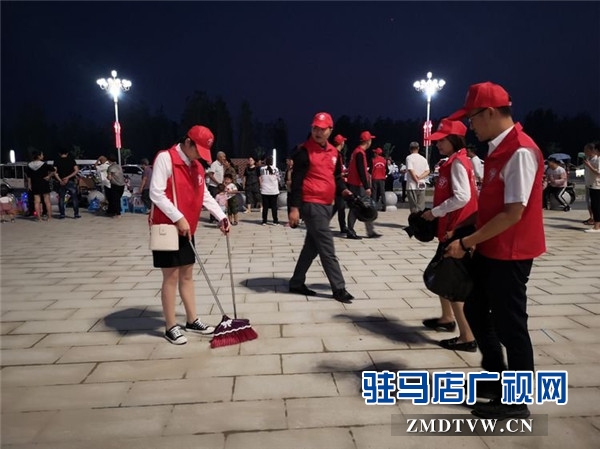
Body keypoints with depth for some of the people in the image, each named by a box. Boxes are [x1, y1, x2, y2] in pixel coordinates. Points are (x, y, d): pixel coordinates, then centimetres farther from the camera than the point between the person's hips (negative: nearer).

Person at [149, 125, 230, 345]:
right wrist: (178, 218, -22)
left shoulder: (197, 166, 11)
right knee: (171, 277, -2)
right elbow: (156, 193, -20)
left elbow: (205, 195, 15)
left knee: (187, 275, 14)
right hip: (167, 227, -8)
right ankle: (171, 327, 10)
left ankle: (192, 320, 24)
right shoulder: (165, 158, -14)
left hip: (187, 229, 8)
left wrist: (221, 216, 4)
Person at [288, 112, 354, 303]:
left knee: (312, 246, 13)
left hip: (327, 205, 8)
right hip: (312, 205, -8)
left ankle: (297, 283, 25)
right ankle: (339, 289, 1)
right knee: (327, 248, -6)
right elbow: (296, 180, -13)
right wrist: (295, 207, -17)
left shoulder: (334, 152, 13)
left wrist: (343, 189, 1)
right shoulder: (304, 151, -9)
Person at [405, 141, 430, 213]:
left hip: (412, 186, -5)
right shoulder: (423, 159, 12)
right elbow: (427, 171, 4)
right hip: (422, 186, 5)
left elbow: (411, 171, -15)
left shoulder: (409, 158, -6)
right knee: (421, 207, 8)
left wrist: (417, 180, -7)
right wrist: (419, 177, -6)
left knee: (414, 207, -3)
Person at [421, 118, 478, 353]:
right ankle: (447, 318, 38)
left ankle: (468, 337, -1)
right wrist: (436, 214, 7)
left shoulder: (458, 163, -14)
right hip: (451, 226, 10)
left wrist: (434, 212, -15)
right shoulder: (453, 162, 16)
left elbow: (462, 197, -25)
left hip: (460, 229, -10)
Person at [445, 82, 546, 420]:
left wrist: (466, 243, -19)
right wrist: (469, 235, 10)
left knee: (509, 326, 3)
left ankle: (517, 403, 20)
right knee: (476, 312, 19)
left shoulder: (520, 151, -20)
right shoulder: (498, 149, 10)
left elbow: (514, 213, -23)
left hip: (509, 255, -10)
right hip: (490, 250, 10)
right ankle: (496, 377, 37)